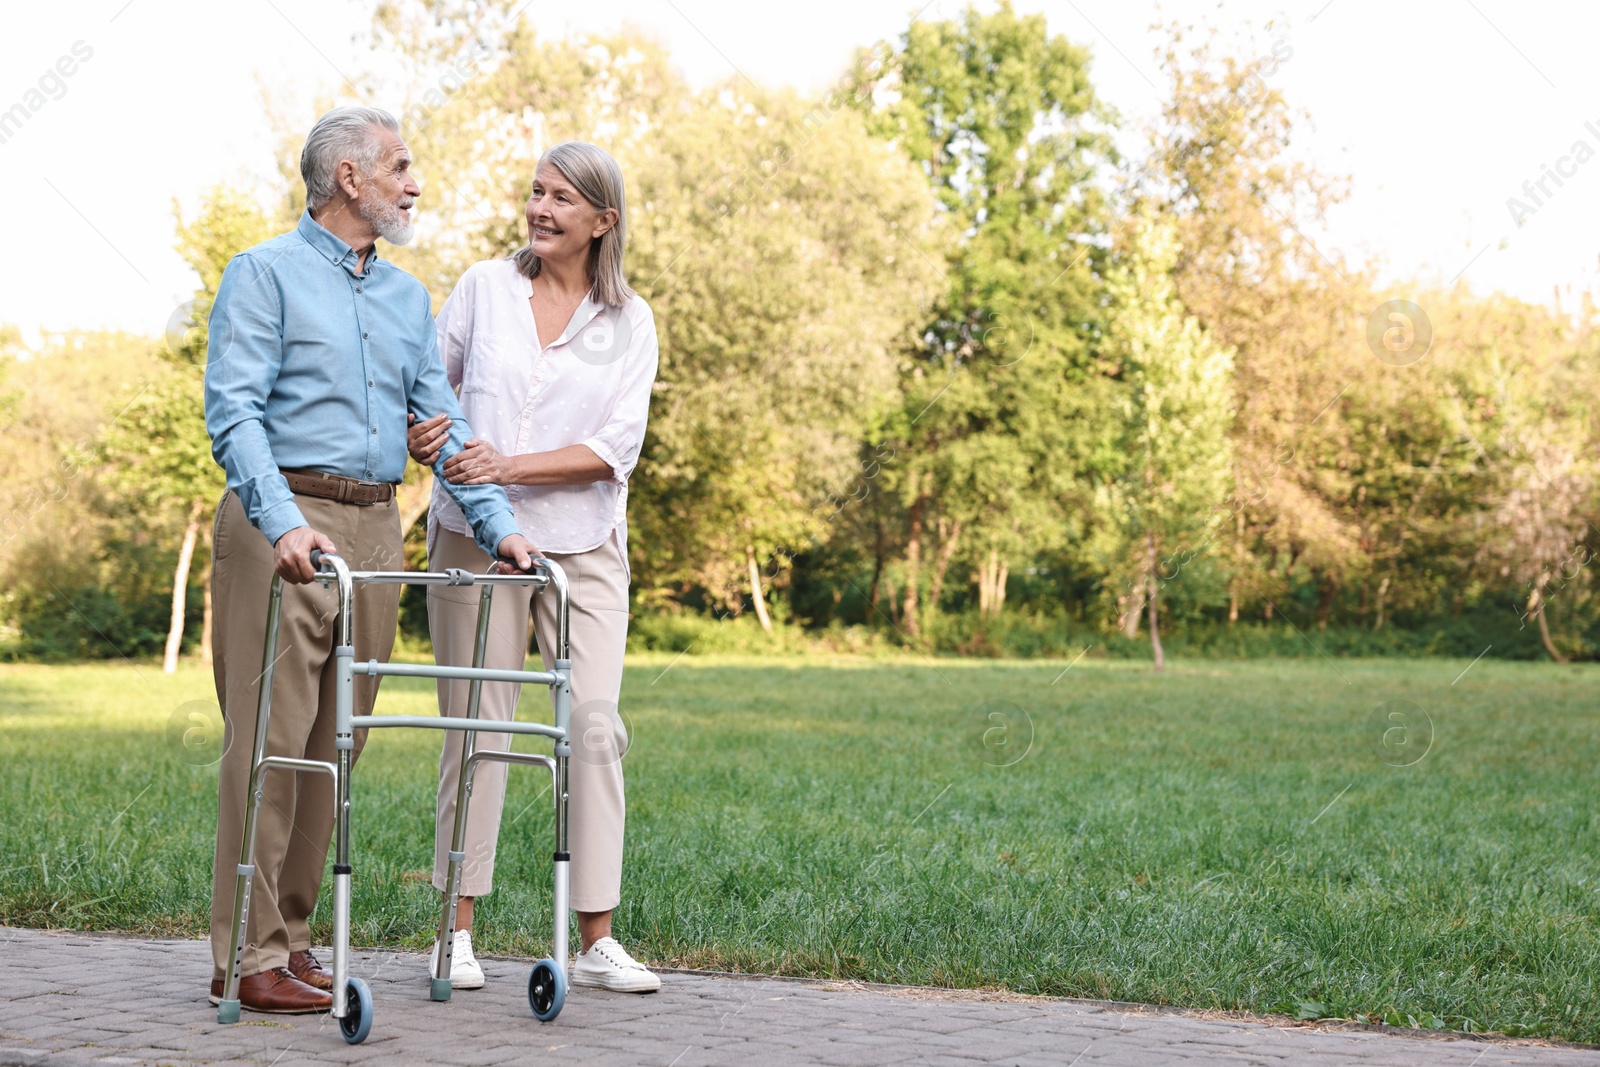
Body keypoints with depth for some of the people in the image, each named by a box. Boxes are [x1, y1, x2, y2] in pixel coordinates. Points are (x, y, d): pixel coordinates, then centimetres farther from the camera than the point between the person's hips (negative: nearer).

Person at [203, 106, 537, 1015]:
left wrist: (497, 521, 3)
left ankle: (290, 934, 15)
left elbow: (440, 420, 16)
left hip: (376, 528, 6)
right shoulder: (267, 274, -1)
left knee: (335, 745, 7)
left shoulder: (408, 297, 19)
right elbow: (234, 409, -11)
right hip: (285, 518, -6)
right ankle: (248, 957, -5)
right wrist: (283, 521, -24)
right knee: (271, 736, -8)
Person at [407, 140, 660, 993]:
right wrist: (420, 435, -10)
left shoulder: (629, 321, 2)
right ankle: (457, 931, 8)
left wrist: (510, 466, -17)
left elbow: (616, 447, -6)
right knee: (477, 722, 0)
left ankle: (596, 941, 0)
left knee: (594, 723, -6)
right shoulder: (483, 288, 4)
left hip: (584, 543, 0)